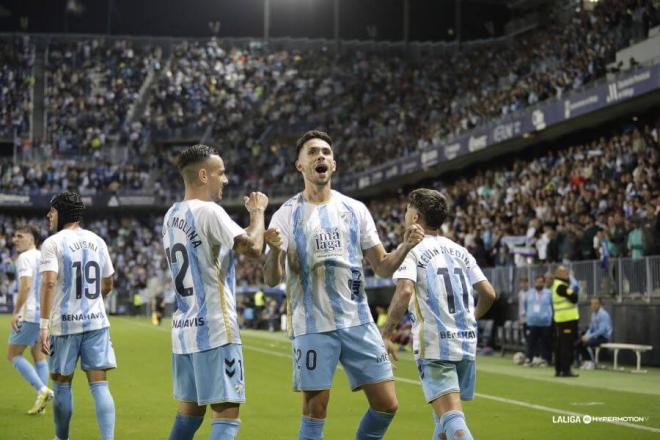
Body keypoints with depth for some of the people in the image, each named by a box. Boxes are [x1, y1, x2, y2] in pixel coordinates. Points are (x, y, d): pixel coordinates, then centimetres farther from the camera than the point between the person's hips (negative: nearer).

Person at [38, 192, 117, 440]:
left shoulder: (53, 243, -6)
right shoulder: (97, 242, 10)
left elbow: (49, 282, -18)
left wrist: (44, 325, -19)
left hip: (64, 322, -3)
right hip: (97, 321, 4)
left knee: (61, 384, 12)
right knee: (99, 385, 0)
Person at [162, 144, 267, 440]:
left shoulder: (171, 216, 14)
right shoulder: (208, 211, -13)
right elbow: (252, 248, -20)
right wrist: (257, 212, -3)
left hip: (184, 328, 9)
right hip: (215, 329, -9)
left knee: (189, 412, 16)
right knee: (226, 414, -7)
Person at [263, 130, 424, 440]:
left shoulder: (355, 210, 8)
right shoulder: (287, 215, -1)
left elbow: (383, 267, 10)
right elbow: (271, 279, -8)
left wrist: (405, 247, -10)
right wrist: (274, 250, -29)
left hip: (358, 322, 3)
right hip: (312, 327, -3)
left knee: (386, 405, 2)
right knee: (314, 411, 0)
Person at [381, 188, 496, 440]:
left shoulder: (411, 250, -4)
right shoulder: (460, 251, 14)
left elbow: (404, 291, -20)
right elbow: (489, 294, 11)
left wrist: (386, 334, -12)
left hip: (434, 345, -6)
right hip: (467, 343, 6)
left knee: (450, 417, -12)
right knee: (446, 413, 19)